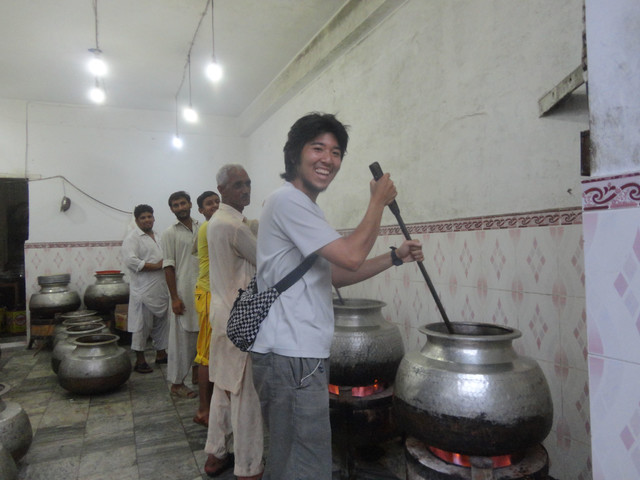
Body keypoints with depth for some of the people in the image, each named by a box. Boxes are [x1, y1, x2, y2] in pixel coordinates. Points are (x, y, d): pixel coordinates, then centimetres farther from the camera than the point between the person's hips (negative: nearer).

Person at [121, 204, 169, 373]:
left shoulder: (158, 237, 17)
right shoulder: (132, 238, -8)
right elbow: (130, 261, -20)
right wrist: (155, 266, -18)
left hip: (161, 289, 8)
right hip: (144, 290, -7)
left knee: (161, 323, 15)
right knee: (142, 325, 0)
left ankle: (161, 354, 28)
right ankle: (140, 360, 11)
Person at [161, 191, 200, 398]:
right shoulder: (170, 233, -1)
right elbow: (169, 267, -5)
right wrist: (174, 298, -10)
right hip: (184, 293, -4)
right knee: (182, 339, 3)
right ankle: (177, 383, 15)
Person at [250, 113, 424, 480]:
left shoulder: (303, 207, 18)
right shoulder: (288, 201, -14)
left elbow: (336, 275, 17)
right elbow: (351, 256, -20)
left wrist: (396, 257, 10)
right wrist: (379, 201, -6)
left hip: (302, 354, 10)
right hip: (291, 357, -10)